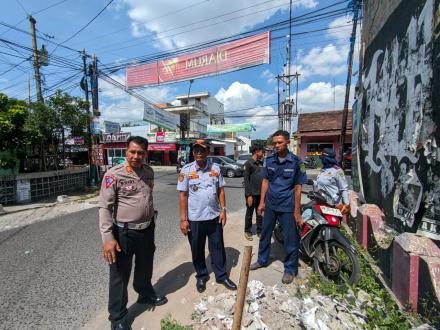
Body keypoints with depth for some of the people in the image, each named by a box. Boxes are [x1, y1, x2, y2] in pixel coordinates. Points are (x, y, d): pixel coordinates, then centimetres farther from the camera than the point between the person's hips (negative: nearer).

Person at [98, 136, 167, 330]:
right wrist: (107, 238, -24)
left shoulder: (149, 172, 0)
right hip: (124, 232, -5)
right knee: (120, 275, 11)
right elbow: (104, 207, -18)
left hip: (147, 229, 6)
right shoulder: (114, 174, -18)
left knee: (145, 267, 26)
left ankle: (146, 294, 52)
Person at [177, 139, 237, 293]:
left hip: (214, 216, 2)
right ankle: (201, 276, 38)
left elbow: (221, 190, 5)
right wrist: (183, 219, -9)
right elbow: (183, 195, -7)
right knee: (197, 250, 16)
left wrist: (223, 210, 0)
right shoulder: (186, 170, -8)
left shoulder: (215, 168, -1)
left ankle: (221, 275, 35)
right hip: (194, 218, -1)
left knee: (218, 247, 15)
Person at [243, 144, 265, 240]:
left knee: (260, 214, 15)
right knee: (249, 213, 8)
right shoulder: (248, 163, -10)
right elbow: (246, 180, -13)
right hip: (252, 194, -6)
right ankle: (247, 231, 24)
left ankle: (260, 231, 28)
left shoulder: (261, 163, 10)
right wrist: (249, 195, -16)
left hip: (261, 193, 6)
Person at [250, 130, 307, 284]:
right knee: (265, 234, 18)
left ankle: (290, 269, 30)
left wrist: (297, 211, -9)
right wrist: (262, 201, 5)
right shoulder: (269, 160, 1)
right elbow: (265, 181, 7)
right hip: (270, 205, 4)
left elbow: (298, 188, -8)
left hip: (287, 207, -4)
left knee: (290, 239, 9)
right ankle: (262, 260, 39)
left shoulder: (296, 162, -10)